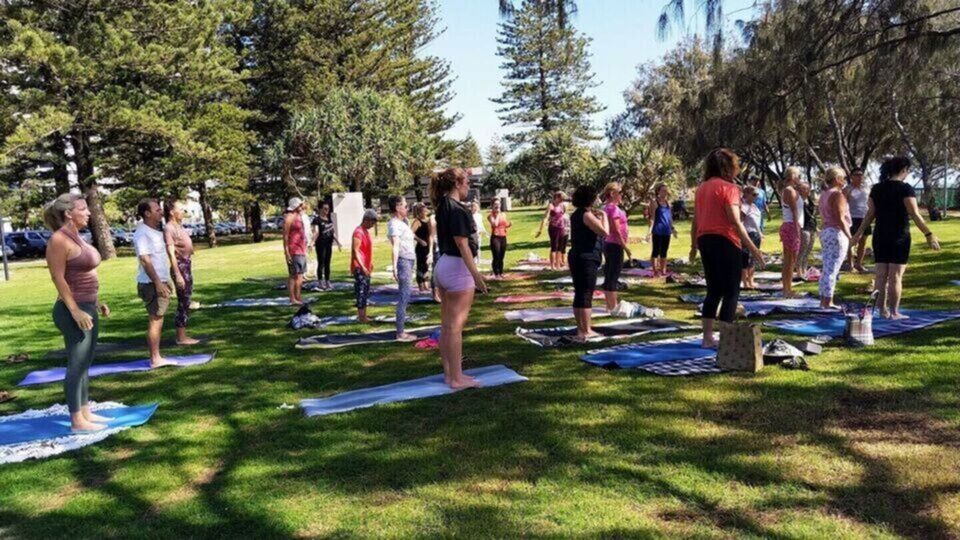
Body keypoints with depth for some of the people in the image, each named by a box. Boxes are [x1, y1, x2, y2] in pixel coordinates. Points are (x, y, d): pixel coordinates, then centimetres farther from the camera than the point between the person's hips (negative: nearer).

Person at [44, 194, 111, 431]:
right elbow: (58, 278, -19)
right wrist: (75, 311, -22)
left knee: (85, 365, 14)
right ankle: (77, 421, 3)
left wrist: (97, 303, 19)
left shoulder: (76, 237, 13)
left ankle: (86, 412, 23)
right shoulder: (59, 240, -15)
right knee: (76, 366, -4)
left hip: (87, 307, 9)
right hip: (74, 311, -9)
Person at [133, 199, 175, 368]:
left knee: (158, 319, 12)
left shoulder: (156, 231, 14)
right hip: (151, 284, -9)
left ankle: (156, 357, 19)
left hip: (160, 282, 9)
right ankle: (155, 359, -2)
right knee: (155, 320, -6)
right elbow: (145, 260, -21)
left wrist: (165, 281, 20)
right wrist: (158, 283, -25)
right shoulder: (142, 233, -15)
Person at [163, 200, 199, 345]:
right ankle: (181, 337, 2)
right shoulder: (169, 228, -13)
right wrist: (177, 274, -22)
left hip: (187, 266, 9)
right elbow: (171, 253, -18)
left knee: (186, 302, 12)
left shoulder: (179, 226, 14)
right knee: (183, 302, -5)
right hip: (180, 266, -9)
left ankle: (183, 335, 18)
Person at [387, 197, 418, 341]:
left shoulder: (402, 222, 17)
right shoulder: (394, 224, -13)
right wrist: (394, 267, -30)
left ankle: (402, 331, 18)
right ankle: (400, 333, -4)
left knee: (405, 297, 12)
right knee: (404, 297, -8)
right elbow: (395, 246, -23)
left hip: (409, 261, 10)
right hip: (403, 261, -10)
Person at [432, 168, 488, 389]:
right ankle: (456, 379, 3)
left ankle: (449, 373, 21)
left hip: (442, 265, 9)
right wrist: (476, 274, -19)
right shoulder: (457, 209, -16)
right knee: (455, 326, -4)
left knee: (446, 325, 13)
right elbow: (463, 245, -20)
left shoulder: (443, 207, 10)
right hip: (457, 267, -9)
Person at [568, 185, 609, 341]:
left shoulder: (577, 214, 15)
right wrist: (603, 216, -3)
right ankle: (586, 332, -6)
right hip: (586, 259, -10)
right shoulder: (587, 214, -13)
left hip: (576, 258, 10)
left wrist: (596, 217, 19)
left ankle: (581, 329, 20)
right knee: (586, 295, -7)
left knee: (579, 294, 13)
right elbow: (604, 231, -18)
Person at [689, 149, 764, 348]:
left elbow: (695, 221, 15)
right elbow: (735, 221, -16)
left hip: (705, 241, 7)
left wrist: (694, 246, 25)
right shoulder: (728, 187, -8)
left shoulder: (702, 188, 12)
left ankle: (708, 337, 15)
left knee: (714, 290, 14)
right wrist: (752, 247, -15)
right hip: (725, 242, -7)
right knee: (731, 292, 1)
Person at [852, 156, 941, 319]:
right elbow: (915, 214, -14)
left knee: (881, 274, 8)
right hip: (899, 237, -5)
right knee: (896, 276, -1)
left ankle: (882, 310, 13)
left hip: (880, 236, 5)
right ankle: (894, 312, 3)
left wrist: (860, 232, 16)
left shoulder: (876, 188, 5)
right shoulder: (905, 189, -10)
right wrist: (929, 234, -12)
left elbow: (870, 214, 7)